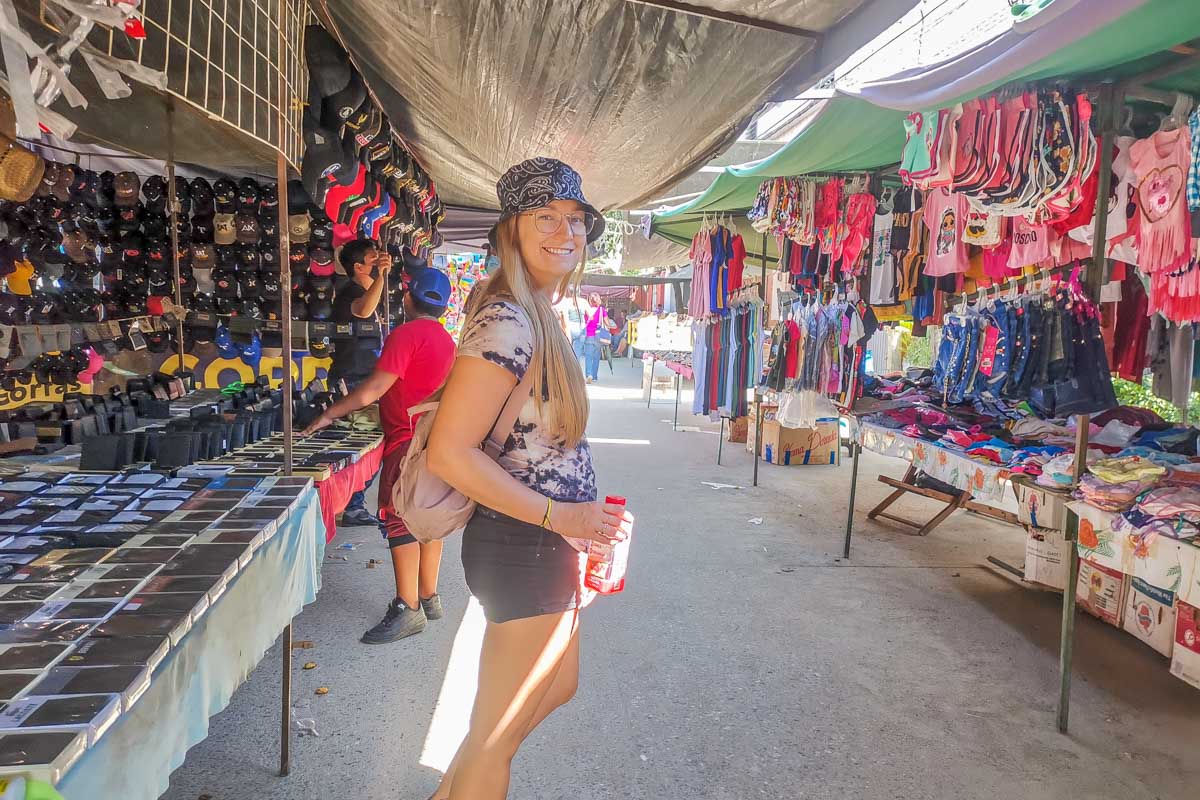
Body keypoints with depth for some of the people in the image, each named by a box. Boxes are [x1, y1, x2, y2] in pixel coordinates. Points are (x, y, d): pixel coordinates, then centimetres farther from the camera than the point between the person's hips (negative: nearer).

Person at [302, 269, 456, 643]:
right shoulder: (445, 339, 12)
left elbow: (372, 390, -18)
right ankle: (428, 598, 21)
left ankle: (407, 609, -3)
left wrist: (329, 414, -9)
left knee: (400, 521, -5)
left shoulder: (406, 335, -14)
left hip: (408, 443, -9)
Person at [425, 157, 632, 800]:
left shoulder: (538, 316, 8)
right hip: (524, 548, -10)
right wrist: (561, 516, -22)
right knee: (496, 739, 9)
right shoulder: (508, 323, -22)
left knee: (558, 686, 29)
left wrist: (579, 520, 11)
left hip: (549, 547, 10)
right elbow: (449, 454, -25)